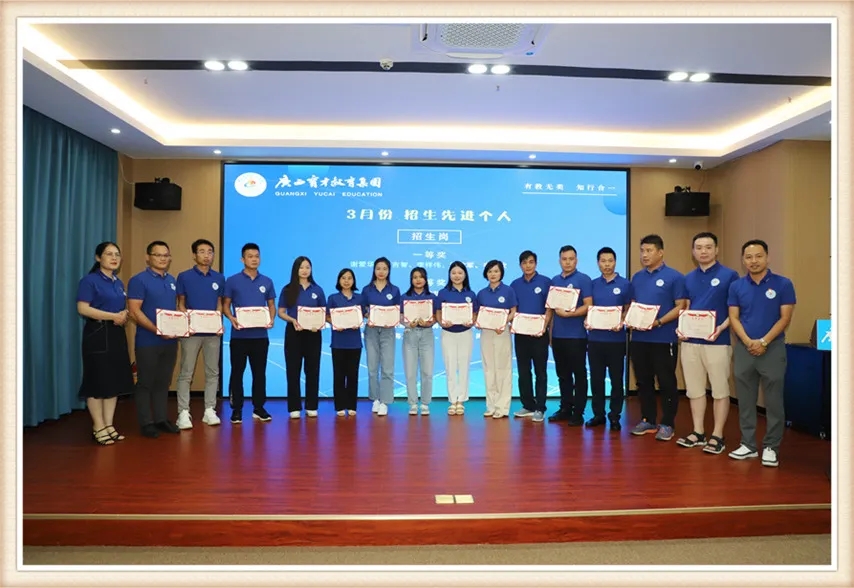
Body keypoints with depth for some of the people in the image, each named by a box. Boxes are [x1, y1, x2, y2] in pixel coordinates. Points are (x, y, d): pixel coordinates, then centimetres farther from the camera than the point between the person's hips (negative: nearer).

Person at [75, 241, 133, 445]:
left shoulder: (119, 283, 16)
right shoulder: (89, 280, -7)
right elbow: (83, 309, -16)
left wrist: (124, 316, 0)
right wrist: (113, 316, -19)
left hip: (117, 335, 7)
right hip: (97, 335, -7)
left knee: (115, 381, 8)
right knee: (97, 382, -2)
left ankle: (109, 425, 17)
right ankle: (98, 428, 7)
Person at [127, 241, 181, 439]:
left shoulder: (172, 280, 12)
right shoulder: (138, 280, -9)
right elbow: (134, 311, -15)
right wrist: (157, 330, -23)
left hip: (170, 341, 6)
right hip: (148, 342, -6)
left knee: (163, 382, 13)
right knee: (146, 383, 4)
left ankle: (161, 419, 22)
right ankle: (146, 422, 13)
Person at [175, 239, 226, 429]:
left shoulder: (219, 278, 8)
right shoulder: (184, 277, 0)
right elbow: (181, 304, 2)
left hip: (213, 332, 3)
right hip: (191, 331, -3)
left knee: (212, 372, 7)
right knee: (186, 373, 0)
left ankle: (209, 410, 16)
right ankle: (184, 412, 7)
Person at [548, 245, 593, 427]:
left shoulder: (584, 279, -4)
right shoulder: (554, 281, 13)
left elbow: (588, 306, -11)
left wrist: (568, 313, -20)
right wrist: (550, 331, 13)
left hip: (576, 335, -6)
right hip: (557, 335, 6)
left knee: (579, 374, 2)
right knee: (562, 374, 12)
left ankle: (578, 412, 9)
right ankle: (565, 408, 22)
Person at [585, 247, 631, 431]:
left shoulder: (624, 284, 1)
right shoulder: (593, 284, 8)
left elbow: (628, 310, 1)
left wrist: (621, 323, -18)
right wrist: (586, 321, -9)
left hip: (616, 339, -2)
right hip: (595, 338, 3)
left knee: (616, 379, 5)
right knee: (596, 378, 8)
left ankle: (615, 416, 15)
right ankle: (598, 414, 19)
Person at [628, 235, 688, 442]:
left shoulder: (674, 277, -5)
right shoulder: (637, 277, 13)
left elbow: (680, 307, -9)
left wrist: (658, 322, -20)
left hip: (663, 339, -6)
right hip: (638, 338, 6)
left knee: (666, 382, 4)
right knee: (643, 381, 12)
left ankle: (667, 424, 14)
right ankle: (648, 420, 24)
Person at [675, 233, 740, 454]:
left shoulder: (729, 275, -3)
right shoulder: (688, 278, 12)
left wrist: (722, 328, -20)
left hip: (718, 342, -5)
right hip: (690, 342, 5)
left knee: (719, 390, 4)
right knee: (694, 390, 11)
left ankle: (717, 436, 14)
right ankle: (698, 432, 22)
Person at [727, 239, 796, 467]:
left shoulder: (783, 284, -2)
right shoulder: (736, 286, 5)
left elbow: (785, 318, -6)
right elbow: (733, 318, 2)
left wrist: (763, 341, -15)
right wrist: (748, 342, -12)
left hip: (773, 348, -2)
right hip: (744, 348, 2)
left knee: (773, 401, 3)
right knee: (745, 401, 8)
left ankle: (771, 447, 14)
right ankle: (748, 444, 18)